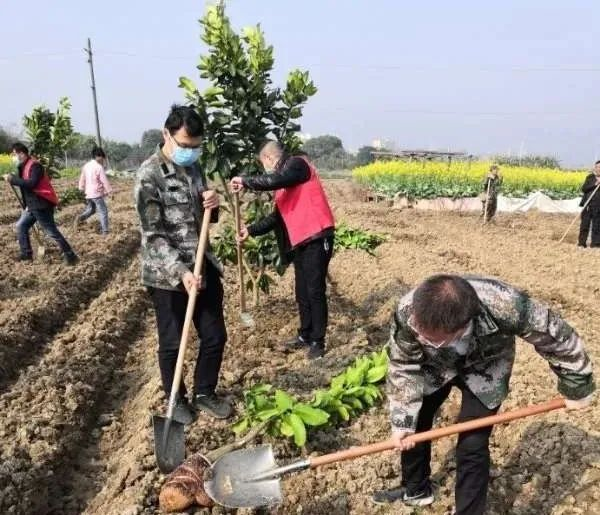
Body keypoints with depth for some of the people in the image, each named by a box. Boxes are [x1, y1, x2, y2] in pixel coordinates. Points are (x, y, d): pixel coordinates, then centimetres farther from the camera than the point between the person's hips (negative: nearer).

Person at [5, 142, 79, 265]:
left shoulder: (34, 165, -16)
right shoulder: (24, 167, 14)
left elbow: (32, 183, -29)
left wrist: (13, 179, -24)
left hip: (42, 205, -10)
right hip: (32, 205, 10)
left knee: (51, 231, -7)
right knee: (21, 226, 14)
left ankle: (69, 255, -1)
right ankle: (27, 254, 21)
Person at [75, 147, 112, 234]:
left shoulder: (86, 165, 8)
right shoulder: (99, 167, -15)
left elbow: (82, 179, 14)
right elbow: (104, 181, -14)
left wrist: (82, 189, 22)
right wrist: (109, 192, -7)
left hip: (88, 193, 7)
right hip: (97, 193, -7)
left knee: (91, 209, 23)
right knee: (103, 212, 1)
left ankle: (81, 217, -2)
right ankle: (104, 231, 1)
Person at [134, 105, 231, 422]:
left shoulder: (194, 167, 8)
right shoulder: (149, 175, -14)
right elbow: (153, 235, -18)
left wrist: (213, 204, -6)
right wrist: (182, 272, -26)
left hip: (203, 267, 7)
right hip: (167, 275, -7)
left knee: (215, 336, 12)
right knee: (172, 343, 8)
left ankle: (204, 393, 33)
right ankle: (177, 400, 30)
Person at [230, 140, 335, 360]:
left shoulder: (297, 164, -7)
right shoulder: (284, 182, 19)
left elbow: (274, 180, -27)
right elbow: (278, 216, 22)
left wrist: (245, 182, -16)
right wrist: (251, 230, 18)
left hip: (317, 238, -9)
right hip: (300, 241, 9)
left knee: (315, 291, -4)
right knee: (302, 292, 15)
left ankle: (317, 341, 7)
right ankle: (305, 335, 29)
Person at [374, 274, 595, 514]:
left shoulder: (504, 306, -44)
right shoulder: (407, 312, -38)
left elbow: (557, 336, -23)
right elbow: (403, 367, -18)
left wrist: (577, 387, -8)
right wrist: (402, 420, -17)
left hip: (484, 368, -2)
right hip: (435, 366, 2)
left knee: (472, 446, -8)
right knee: (413, 425, 11)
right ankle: (415, 489, 39)